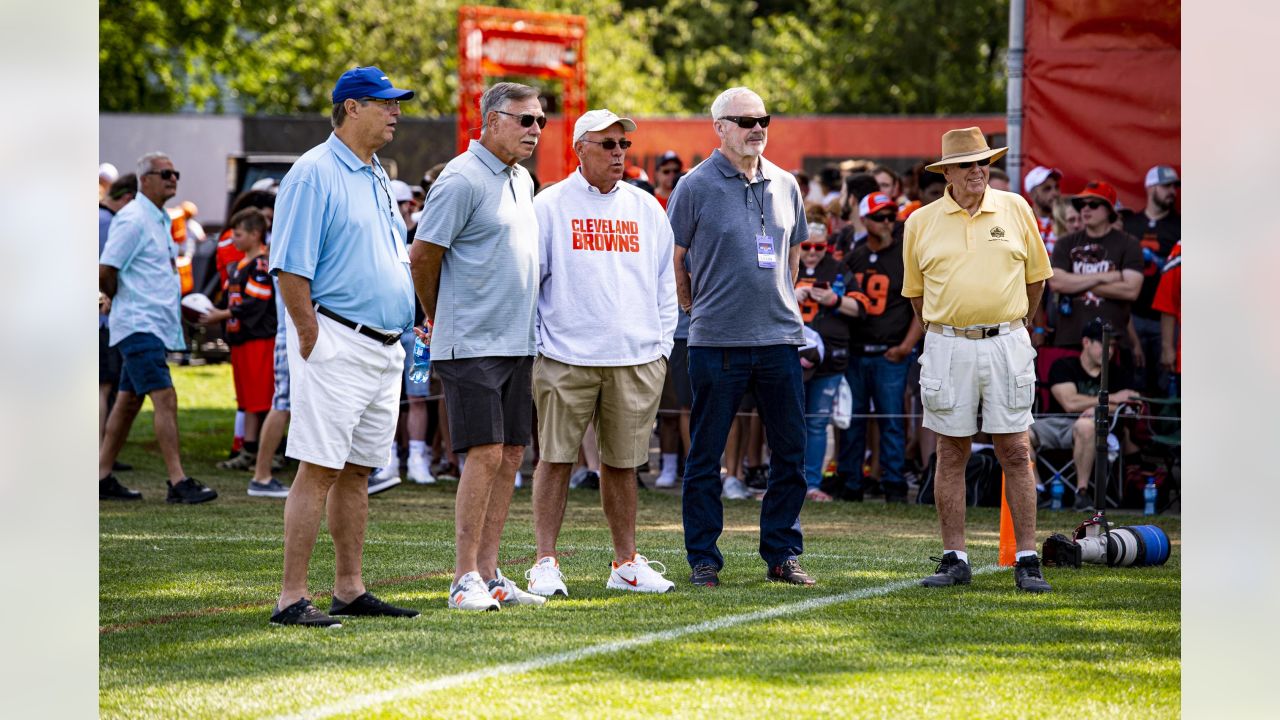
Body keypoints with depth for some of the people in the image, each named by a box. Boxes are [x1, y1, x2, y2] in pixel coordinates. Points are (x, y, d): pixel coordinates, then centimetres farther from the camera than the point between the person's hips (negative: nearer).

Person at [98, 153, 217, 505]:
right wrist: (122, 301, -1)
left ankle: (103, 478, 19)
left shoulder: (159, 220, 17)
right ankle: (178, 483, -19)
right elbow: (105, 273, -15)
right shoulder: (133, 219, -13)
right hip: (139, 326, -10)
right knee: (165, 399, -15)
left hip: (156, 324, 10)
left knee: (129, 401, 12)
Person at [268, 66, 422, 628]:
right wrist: (313, 343, -16)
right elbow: (290, 268, -14)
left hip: (385, 346, 9)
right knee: (318, 470, -10)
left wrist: (401, 336, 15)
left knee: (357, 471, 12)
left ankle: (350, 591, 17)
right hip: (336, 344, -9)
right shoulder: (315, 173, -10)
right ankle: (291, 599, -11)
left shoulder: (377, 179, 18)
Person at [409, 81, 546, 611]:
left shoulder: (521, 180, 16)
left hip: (517, 343, 8)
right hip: (472, 344, -8)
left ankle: (488, 574, 11)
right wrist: (439, 319, 3)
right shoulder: (462, 179, -13)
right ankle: (465, 578, -8)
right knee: (484, 454, -12)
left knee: (510, 456, 7)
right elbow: (423, 255, -10)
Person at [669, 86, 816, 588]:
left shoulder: (784, 186, 11)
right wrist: (694, 307, 5)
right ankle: (703, 559, 8)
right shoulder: (696, 186, -3)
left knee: (790, 451, 5)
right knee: (705, 456, 1)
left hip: (779, 338, 4)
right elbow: (674, 259, 2)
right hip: (717, 340, -4)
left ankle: (782, 554, 15)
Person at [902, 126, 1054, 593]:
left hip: (1006, 345, 0)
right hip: (947, 348, 0)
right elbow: (916, 291, 14)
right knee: (951, 454, 3)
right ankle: (954, 560, 8)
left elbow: (1035, 275, 15)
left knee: (1015, 453, -1)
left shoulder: (1015, 210, 4)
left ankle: (1027, 561, 1)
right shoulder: (921, 222, 4)